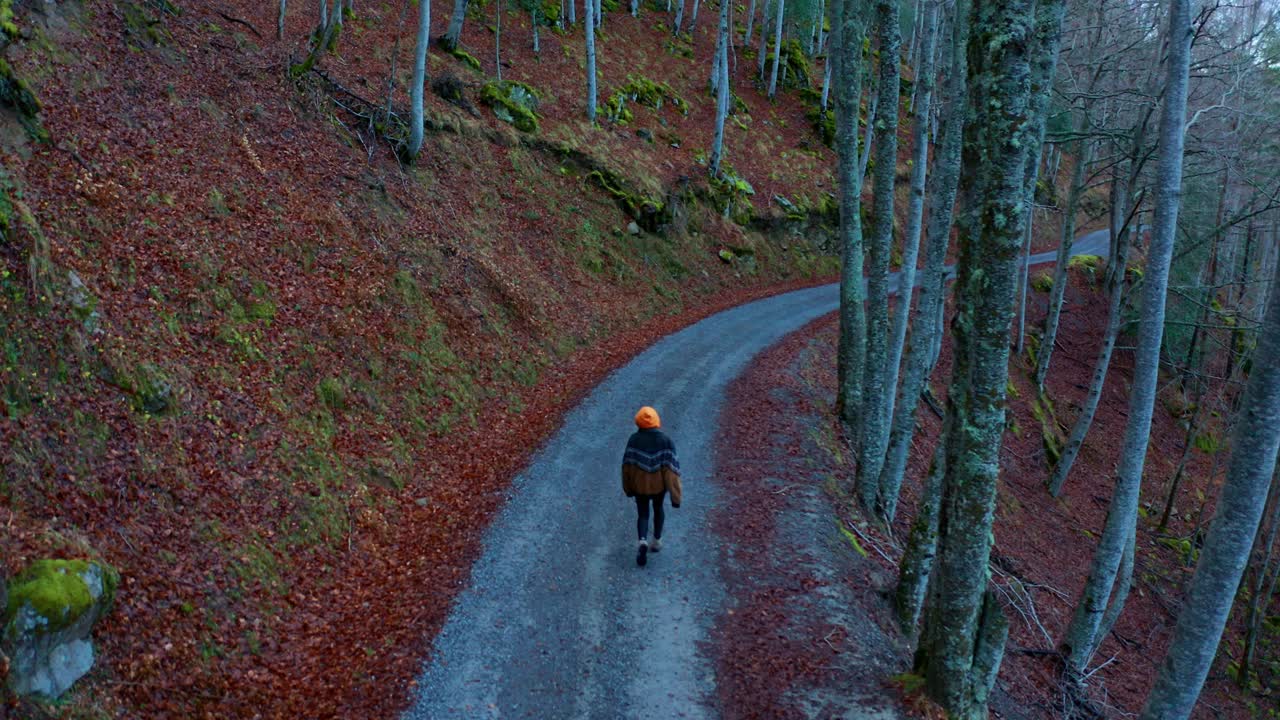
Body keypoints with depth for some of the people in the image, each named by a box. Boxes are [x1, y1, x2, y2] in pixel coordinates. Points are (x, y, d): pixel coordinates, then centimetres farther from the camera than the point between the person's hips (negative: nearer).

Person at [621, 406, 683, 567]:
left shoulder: (634, 439, -14)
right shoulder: (665, 440, -15)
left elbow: (627, 464, -9)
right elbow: (671, 467, -18)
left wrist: (628, 487, 7)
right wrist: (675, 495, -14)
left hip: (639, 484, -1)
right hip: (659, 484, 1)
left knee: (642, 514, 12)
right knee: (658, 509, 27)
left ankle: (643, 541, -13)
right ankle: (657, 541, 36)